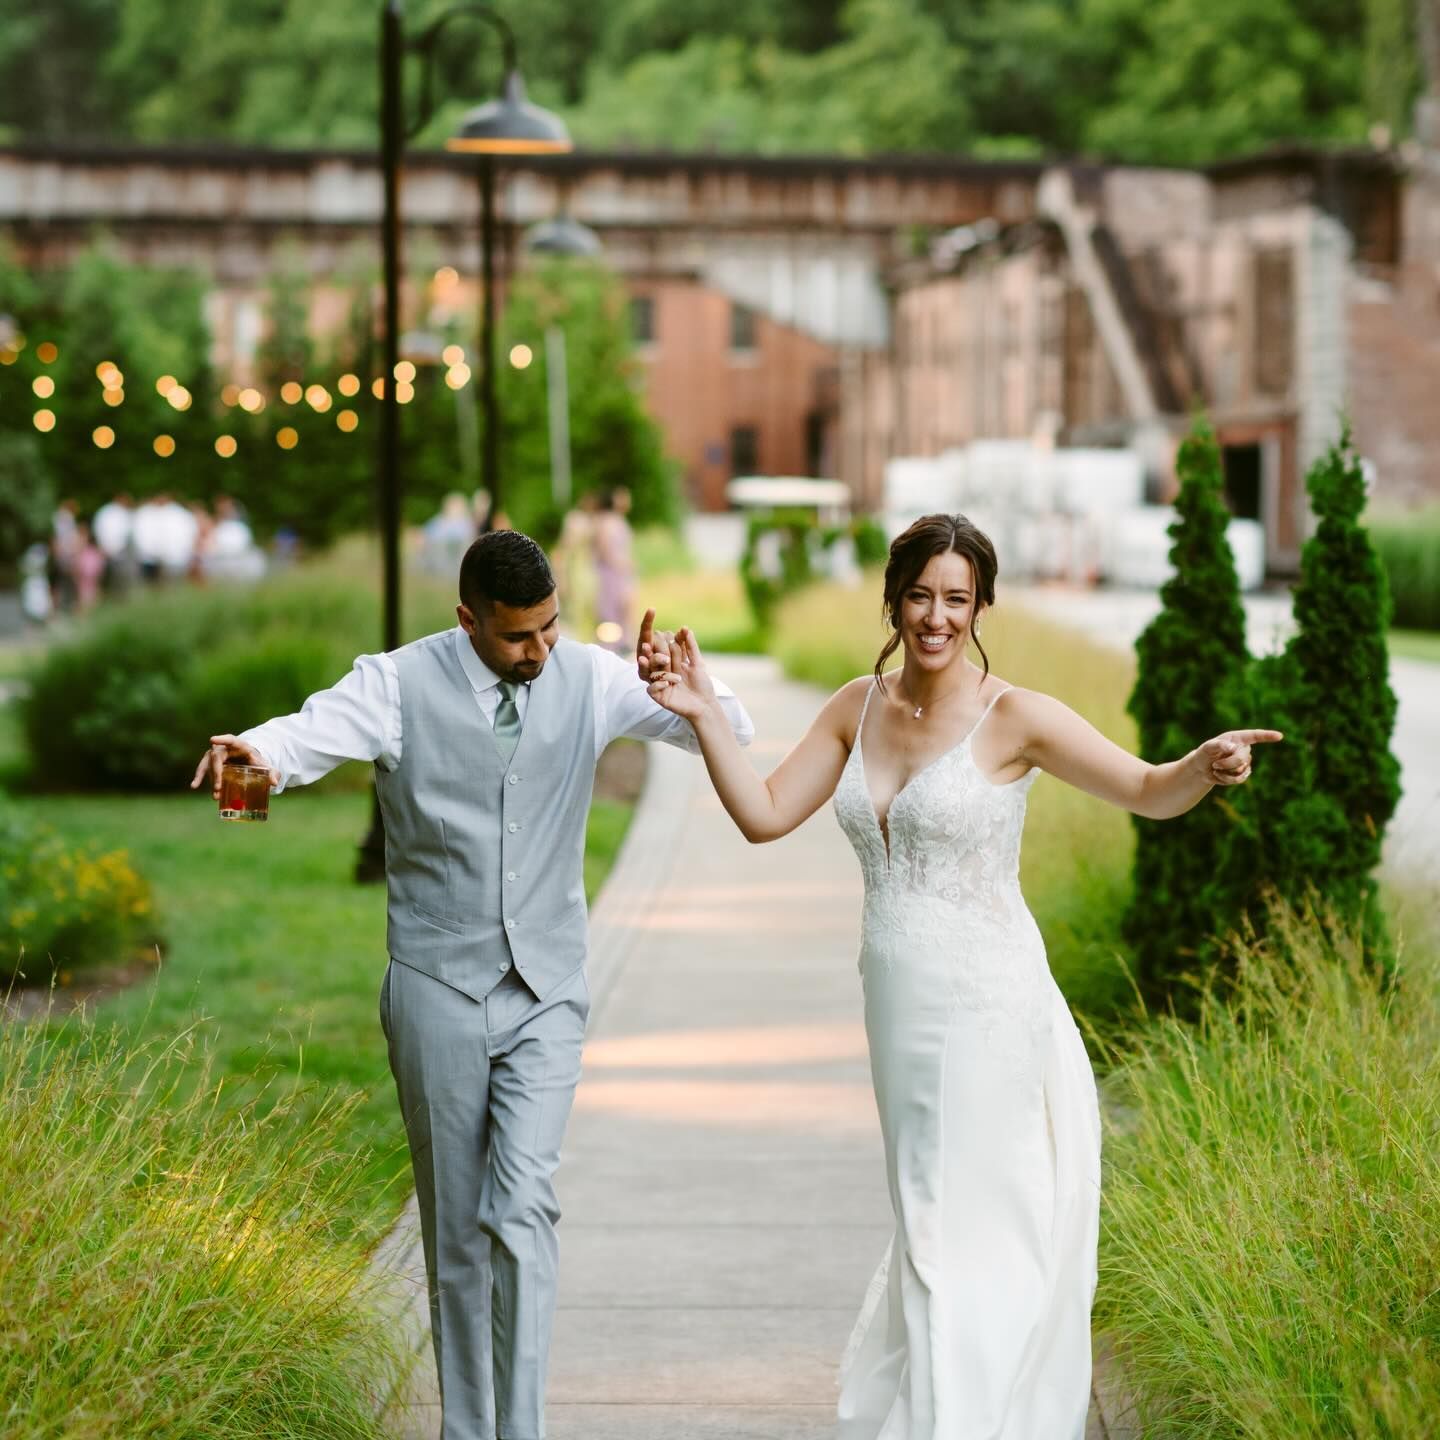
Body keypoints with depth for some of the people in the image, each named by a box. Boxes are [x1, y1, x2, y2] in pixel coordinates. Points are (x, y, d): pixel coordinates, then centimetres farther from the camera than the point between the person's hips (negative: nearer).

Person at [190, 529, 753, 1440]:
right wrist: (256, 752, -47)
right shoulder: (402, 685, -7)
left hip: (545, 992, 1)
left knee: (523, 1208, -14)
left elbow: (732, 736, 2)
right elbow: (314, 733, -23)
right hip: (438, 989, -1)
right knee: (456, 1223, 7)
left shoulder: (590, 679, 1)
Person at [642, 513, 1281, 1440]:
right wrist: (704, 717, -5)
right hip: (900, 1009, 6)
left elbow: (1151, 793, -8)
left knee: (965, 1231, -1)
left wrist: (1207, 764, -29)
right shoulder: (860, 708, 6)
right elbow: (765, 814, 6)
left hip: (987, 1009, -6)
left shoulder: (1015, 719, -10)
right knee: (929, 1216, 18)